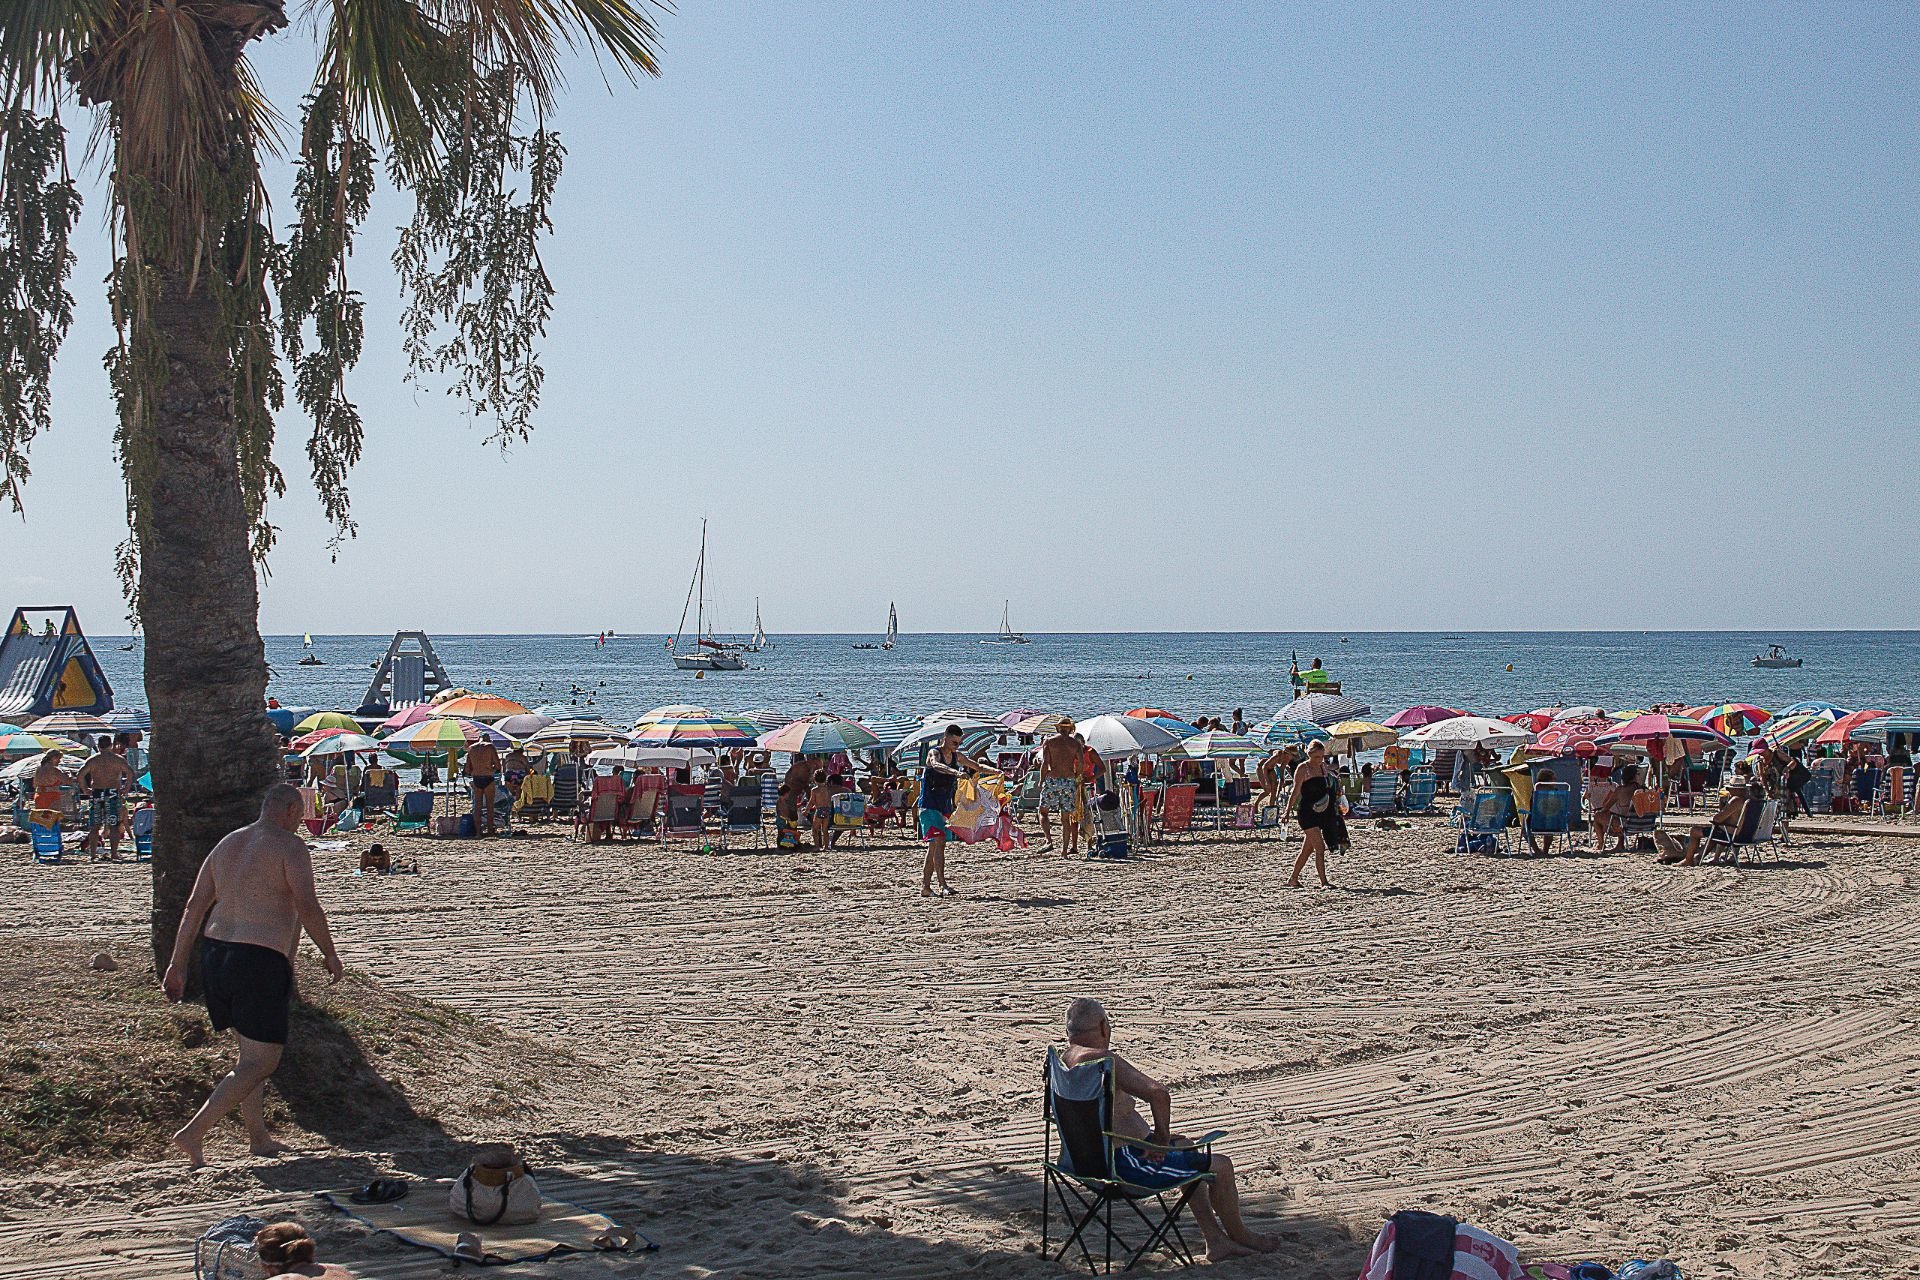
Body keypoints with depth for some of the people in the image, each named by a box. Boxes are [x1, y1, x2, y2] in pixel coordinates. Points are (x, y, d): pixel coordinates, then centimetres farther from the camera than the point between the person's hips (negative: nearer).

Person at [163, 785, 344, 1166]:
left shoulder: (226, 845, 14)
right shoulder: (290, 847, -6)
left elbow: (194, 907, 11)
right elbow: (307, 906, -16)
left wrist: (177, 965, 12)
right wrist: (330, 953, -3)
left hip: (215, 953, 8)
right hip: (261, 960, -8)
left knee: (250, 1051, 22)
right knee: (262, 1060, -4)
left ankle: (258, 1137, 26)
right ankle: (194, 1133, -16)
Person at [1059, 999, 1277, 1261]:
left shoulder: (1065, 1058, 5)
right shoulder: (1103, 1060, -26)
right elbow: (1159, 1094, -35)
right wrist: (1161, 1139, -18)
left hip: (1095, 1157, 10)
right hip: (1123, 1165, -10)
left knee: (1185, 1145, 30)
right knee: (1220, 1165, 2)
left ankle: (1216, 1239, 33)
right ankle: (1238, 1234, 29)